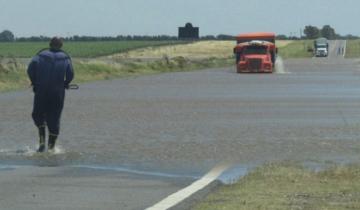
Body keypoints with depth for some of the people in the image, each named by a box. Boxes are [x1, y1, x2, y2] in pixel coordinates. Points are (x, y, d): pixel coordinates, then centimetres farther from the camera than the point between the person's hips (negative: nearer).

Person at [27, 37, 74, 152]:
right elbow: (70, 74, -6)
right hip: (58, 92, 0)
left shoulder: (41, 55, 6)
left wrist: (34, 82, 4)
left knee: (38, 115, 16)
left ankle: (42, 141, -2)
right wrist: (65, 84, 11)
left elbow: (31, 68, -8)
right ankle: (51, 147, 8)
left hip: (41, 91, 0)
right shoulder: (65, 58, 7)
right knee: (54, 119, 9)